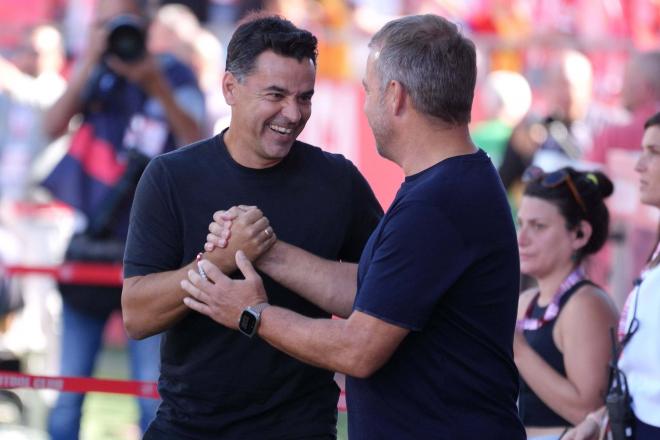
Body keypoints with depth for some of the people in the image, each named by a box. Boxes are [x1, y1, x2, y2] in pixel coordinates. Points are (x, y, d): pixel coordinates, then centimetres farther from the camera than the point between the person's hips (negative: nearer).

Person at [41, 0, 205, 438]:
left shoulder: (172, 74, 1)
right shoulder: (92, 75, 7)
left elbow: (195, 143, -12)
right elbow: (54, 125, -9)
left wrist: (157, 86, -23)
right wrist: (91, 63, -16)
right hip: (89, 248, 2)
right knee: (68, 386, 4)